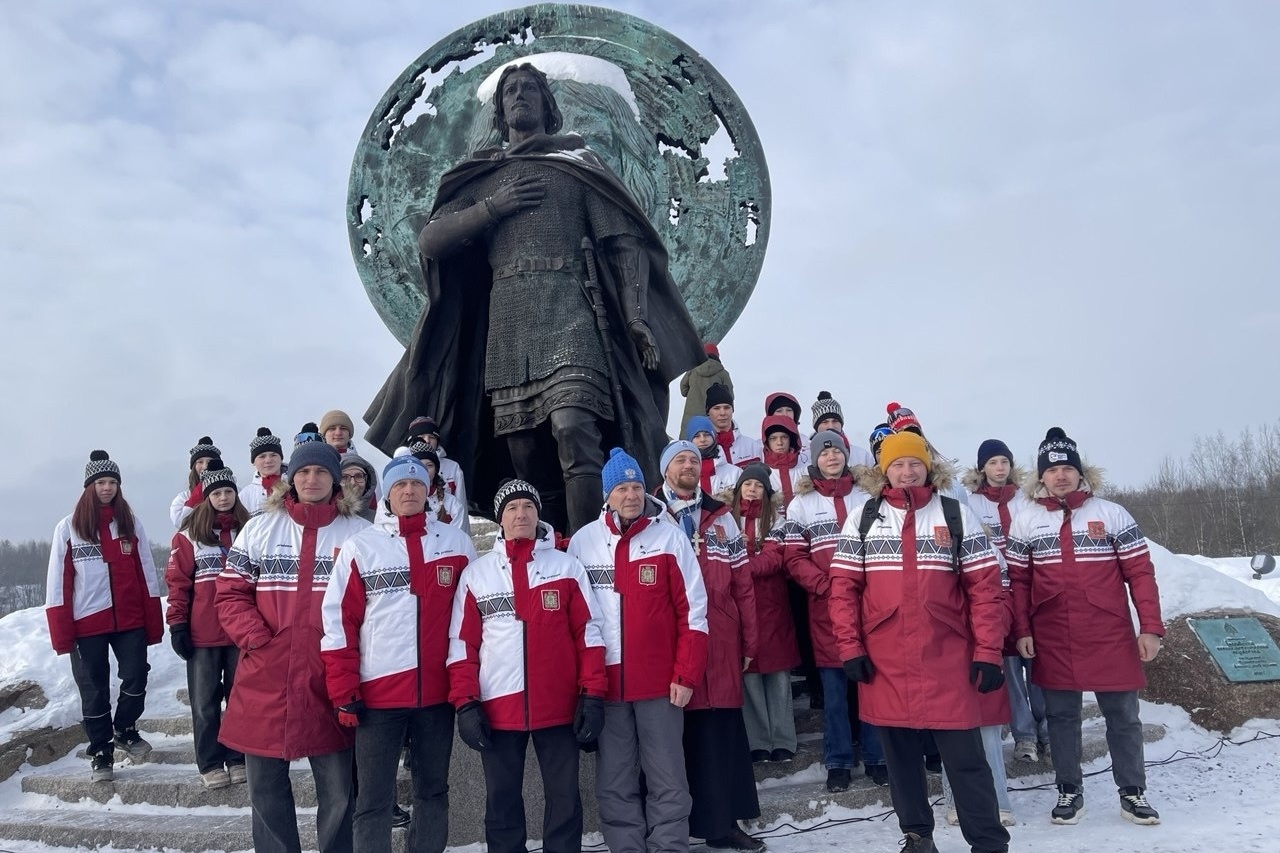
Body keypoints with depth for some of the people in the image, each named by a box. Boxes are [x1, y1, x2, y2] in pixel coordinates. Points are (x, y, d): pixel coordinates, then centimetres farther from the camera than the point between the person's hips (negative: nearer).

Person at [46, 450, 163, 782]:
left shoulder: (131, 522, 4)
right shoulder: (68, 527, -1)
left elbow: (146, 573, 5)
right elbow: (58, 582, -2)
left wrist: (154, 622, 1)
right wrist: (61, 632, -6)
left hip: (129, 619, 1)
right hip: (87, 622, -1)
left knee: (136, 678, -2)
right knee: (94, 690, 8)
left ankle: (124, 730, 25)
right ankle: (101, 752, 23)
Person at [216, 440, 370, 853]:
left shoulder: (360, 533, 2)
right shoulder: (258, 529, 7)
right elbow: (230, 594, 6)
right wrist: (257, 639, -8)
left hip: (330, 683, -1)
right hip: (265, 681, 2)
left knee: (338, 791, 7)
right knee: (266, 787, 13)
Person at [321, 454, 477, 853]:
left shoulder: (457, 543, 3)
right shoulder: (360, 546, -1)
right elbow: (338, 621, -2)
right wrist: (344, 692, -6)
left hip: (438, 691, 2)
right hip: (378, 691, -2)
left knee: (433, 789, 15)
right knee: (374, 798, 4)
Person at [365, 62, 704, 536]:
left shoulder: (576, 161, 16)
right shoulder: (483, 175, 24)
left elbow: (624, 240, 6)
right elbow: (429, 240, 13)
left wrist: (637, 316, -9)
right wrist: (493, 206, 0)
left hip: (567, 308, -3)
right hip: (504, 318, 3)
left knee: (573, 429, -20)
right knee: (522, 451, -2)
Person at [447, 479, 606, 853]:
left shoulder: (567, 566, 4)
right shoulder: (476, 573, 6)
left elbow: (589, 633, 2)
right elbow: (462, 643, 5)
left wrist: (593, 694, -4)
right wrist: (465, 703, -3)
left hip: (560, 706, -1)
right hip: (498, 707, 1)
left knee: (564, 798, 7)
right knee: (501, 802, 11)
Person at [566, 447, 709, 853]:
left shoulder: (669, 536, -3)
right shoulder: (583, 542, 3)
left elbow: (693, 609, -3)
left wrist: (686, 672, -7)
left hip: (660, 682, -2)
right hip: (605, 683, 2)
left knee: (667, 780, 7)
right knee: (614, 785, 11)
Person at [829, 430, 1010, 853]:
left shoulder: (957, 515, 4)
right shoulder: (862, 517, 5)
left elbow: (985, 586, 2)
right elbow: (844, 586, 4)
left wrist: (988, 651, -5)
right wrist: (850, 648, -3)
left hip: (947, 661, -1)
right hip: (884, 663, 2)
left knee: (965, 758, 1)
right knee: (900, 755, 13)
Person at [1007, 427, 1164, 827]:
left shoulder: (1112, 514, 1)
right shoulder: (1025, 522, 4)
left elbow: (1140, 572, 0)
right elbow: (1017, 581, 5)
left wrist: (1150, 627, -6)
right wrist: (1021, 631, -2)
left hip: (1111, 638, -1)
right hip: (1053, 642, 1)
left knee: (1123, 716, 9)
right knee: (1061, 717, 10)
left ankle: (1133, 792, 24)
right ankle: (1069, 791, 23)